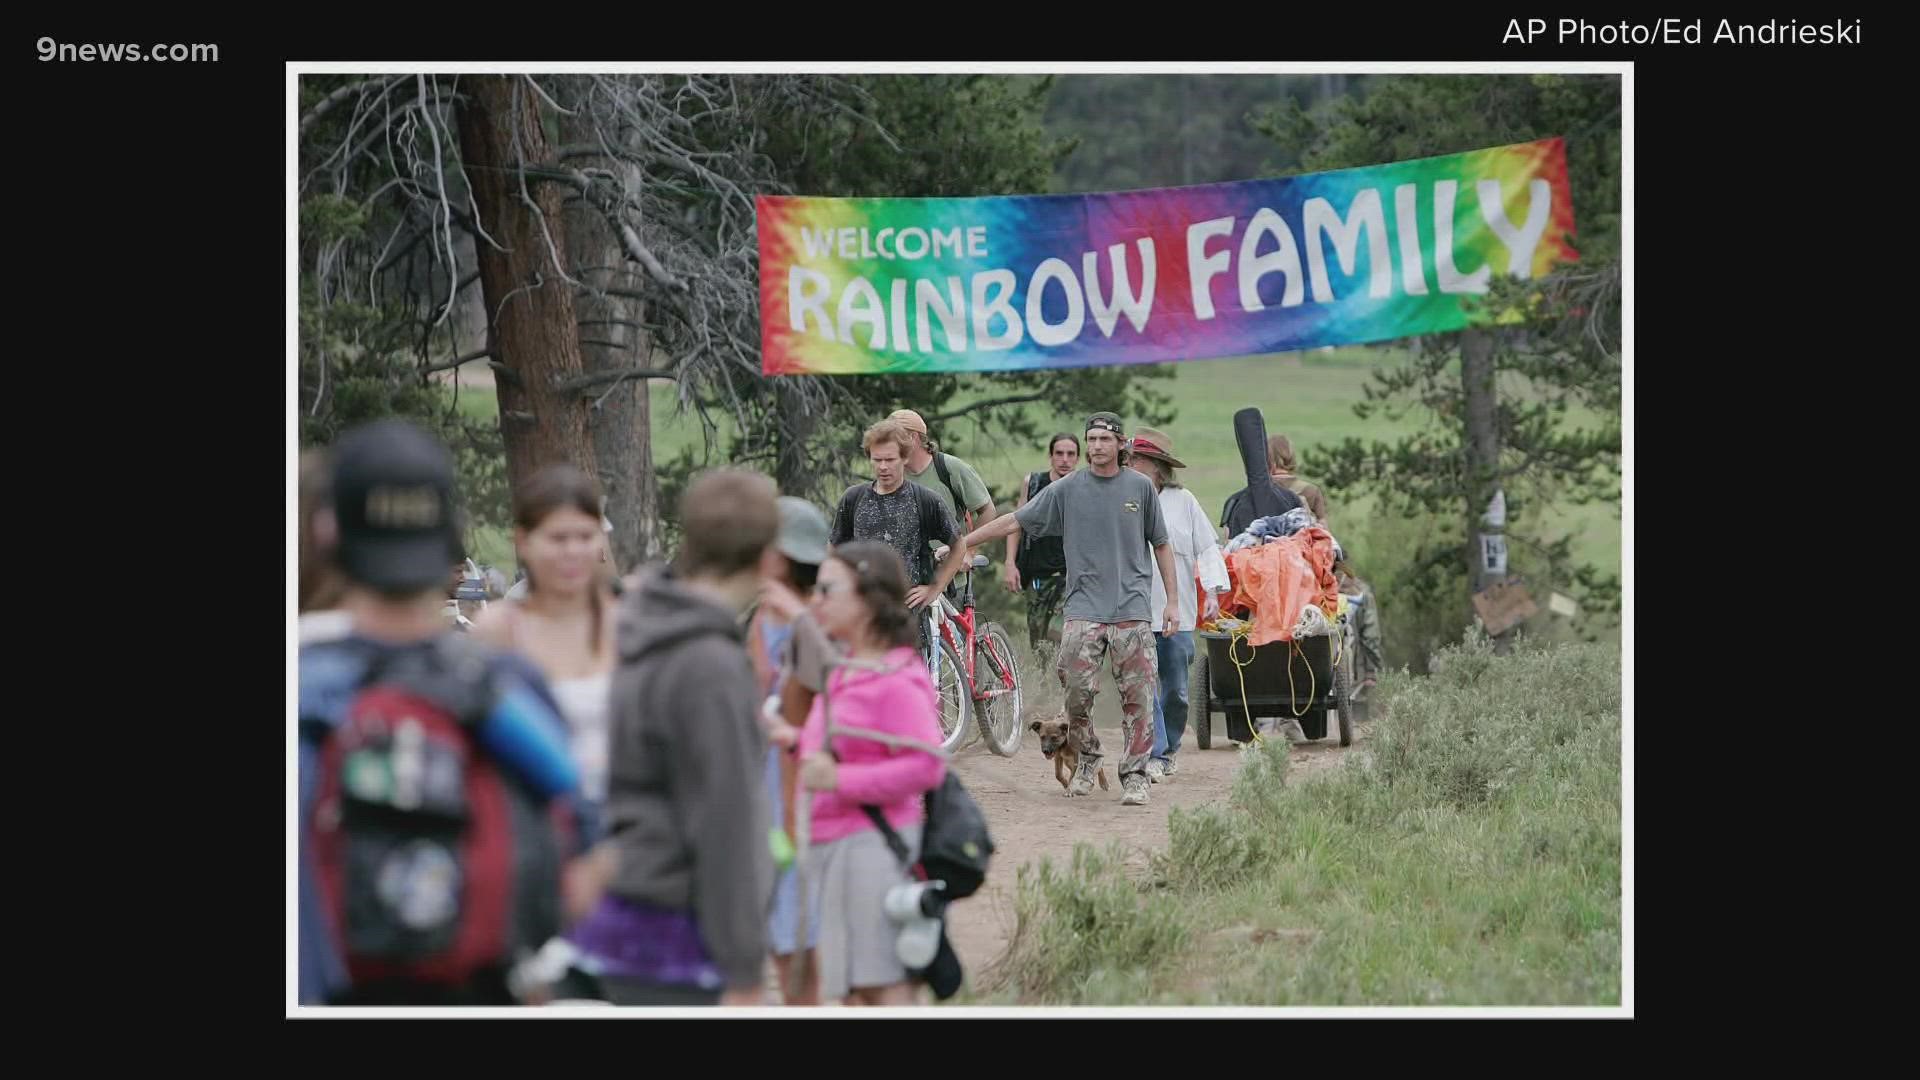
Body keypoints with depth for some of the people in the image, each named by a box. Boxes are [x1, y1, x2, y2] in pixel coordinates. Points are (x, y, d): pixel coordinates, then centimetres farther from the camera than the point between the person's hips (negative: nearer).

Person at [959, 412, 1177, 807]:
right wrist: (959, 544, 3)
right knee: (1077, 692, -7)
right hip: (1084, 607, 0)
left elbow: (1160, 545, 14)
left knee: (1138, 696, -4)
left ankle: (1135, 774, 4)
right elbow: (1014, 521, 7)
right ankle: (1087, 759, 15)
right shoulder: (1067, 489, 6)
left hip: (1132, 607, 0)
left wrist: (1172, 602, 10)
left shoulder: (1140, 487, 7)